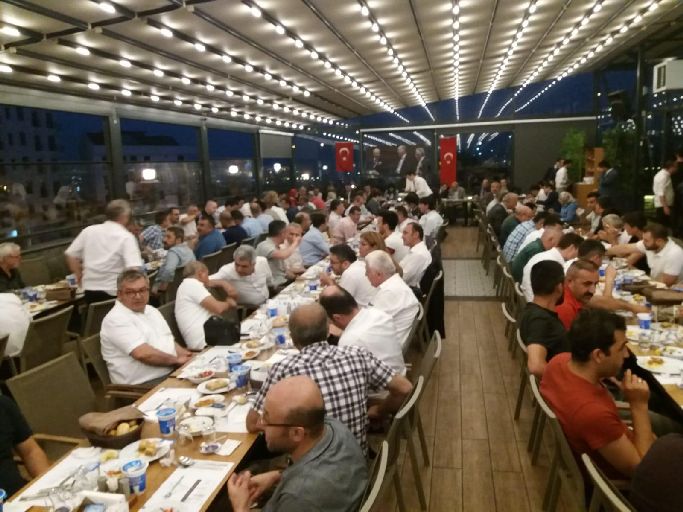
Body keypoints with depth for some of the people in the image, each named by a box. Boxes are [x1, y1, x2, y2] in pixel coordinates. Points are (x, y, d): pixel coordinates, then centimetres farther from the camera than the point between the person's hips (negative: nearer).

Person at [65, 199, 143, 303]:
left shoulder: (89, 230, 6)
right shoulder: (126, 236, -9)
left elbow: (71, 255, 9)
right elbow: (133, 267, -20)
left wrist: (79, 276, 19)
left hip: (89, 290, 5)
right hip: (114, 292, -5)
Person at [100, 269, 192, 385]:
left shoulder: (151, 310, 15)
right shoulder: (116, 319, -12)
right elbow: (143, 353, -23)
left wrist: (188, 356, 4)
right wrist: (176, 359, -10)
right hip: (142, 385, -8)